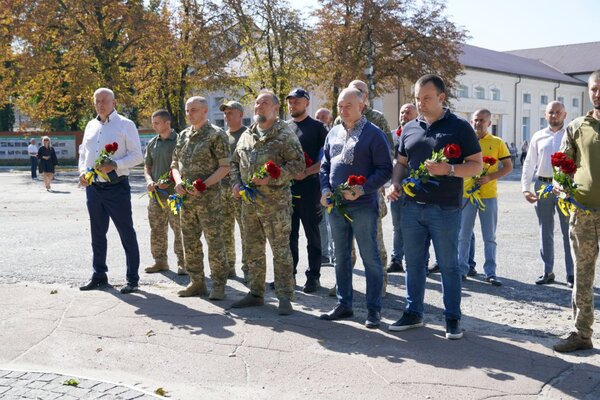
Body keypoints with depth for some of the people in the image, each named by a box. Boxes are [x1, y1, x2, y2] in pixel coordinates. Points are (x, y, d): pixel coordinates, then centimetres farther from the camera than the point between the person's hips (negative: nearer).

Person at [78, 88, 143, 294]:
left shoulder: (125, 125, -4)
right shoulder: (91, 126, 13)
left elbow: (137, 156, -9)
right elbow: (83, 153, 20)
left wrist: (114, 165, -21)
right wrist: (82, 171, 2)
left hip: (116, 187, -6)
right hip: (93, 187, 6)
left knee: (127, 234, -1)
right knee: (97, 234, 13)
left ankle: (132, 279, 6)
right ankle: (99, 275, 24)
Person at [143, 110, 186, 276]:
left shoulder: (179, 141, -4)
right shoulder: (152, 144, 13)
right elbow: (147, 166, 19)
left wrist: (170, 181, -17)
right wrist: (149, 180, -1)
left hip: (174, 193, -6)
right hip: (155, 194, 6)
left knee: (179, 229, -3)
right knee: (157, 230, 10)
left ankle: (182, 262, 5)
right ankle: (160, 261, 19)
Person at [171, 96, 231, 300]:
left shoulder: (216, 134, -5)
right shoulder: (183, 135, 14)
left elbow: (225, 167, -9)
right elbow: (175, 164, 19)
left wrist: (203, 185, -19)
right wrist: (178, 181, -2)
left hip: (209, 197, -6)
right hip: (186, 197, 7)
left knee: (214, 241, -2)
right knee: (190, 242, 10)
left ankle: (218, 285, 7)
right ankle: (196, 283, 20)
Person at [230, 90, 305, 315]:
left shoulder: (285, 135, -5)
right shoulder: (247, 135, 15)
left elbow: (298, 165, -12)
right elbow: (235, 162, 22)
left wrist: (270, 178, -19)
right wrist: (235, 183, 5)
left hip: (275, 202, -6)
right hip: (249, 202, 7)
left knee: (281, 250, -3)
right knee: (253, 250, 13)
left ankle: (285, 297, 5)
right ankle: (256, 294, 25)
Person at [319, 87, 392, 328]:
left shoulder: (373, 134, -6)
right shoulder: (333, 133, 12)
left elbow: (385, 169, -9)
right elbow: (325, 166, 18)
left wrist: (363, 189, -20)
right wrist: (325, 189, 1)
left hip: (363, 206, -6)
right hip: (336, 205, 6)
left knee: (370, 258, 1)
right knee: (341, 257, 13)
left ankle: (374, 309, 10)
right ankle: (344, 304, 25)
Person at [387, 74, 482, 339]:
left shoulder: (459, 128, -3)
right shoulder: (410, 129, 11)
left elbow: (476, 165, -5)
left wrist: (448, 170, -21)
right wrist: (396, 184, 1)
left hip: (445, 209, -5)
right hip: (412, 207, 5)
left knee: (448, 265, 4)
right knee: (413, 263, 12)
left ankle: (452, 318, 15)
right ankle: (413, 313, 25)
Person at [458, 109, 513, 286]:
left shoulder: (497, 142, 2)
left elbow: (508, 166, 2)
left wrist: (490, 177, -13)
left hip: (489, 194, -1)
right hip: (466, 193, 1)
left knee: (490, 237, 4)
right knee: (463, 235, 6)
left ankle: (490, 272, 11)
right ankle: (462, 269, 16)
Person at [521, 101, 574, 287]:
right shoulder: (538, 137, 10)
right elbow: (529, 163, 11)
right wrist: (525, 188, 2)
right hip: (542, 186, 3)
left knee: (569, 231, 0)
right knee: (545, 231, 10)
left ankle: (571, 273, 8)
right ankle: (548, 271, 19)